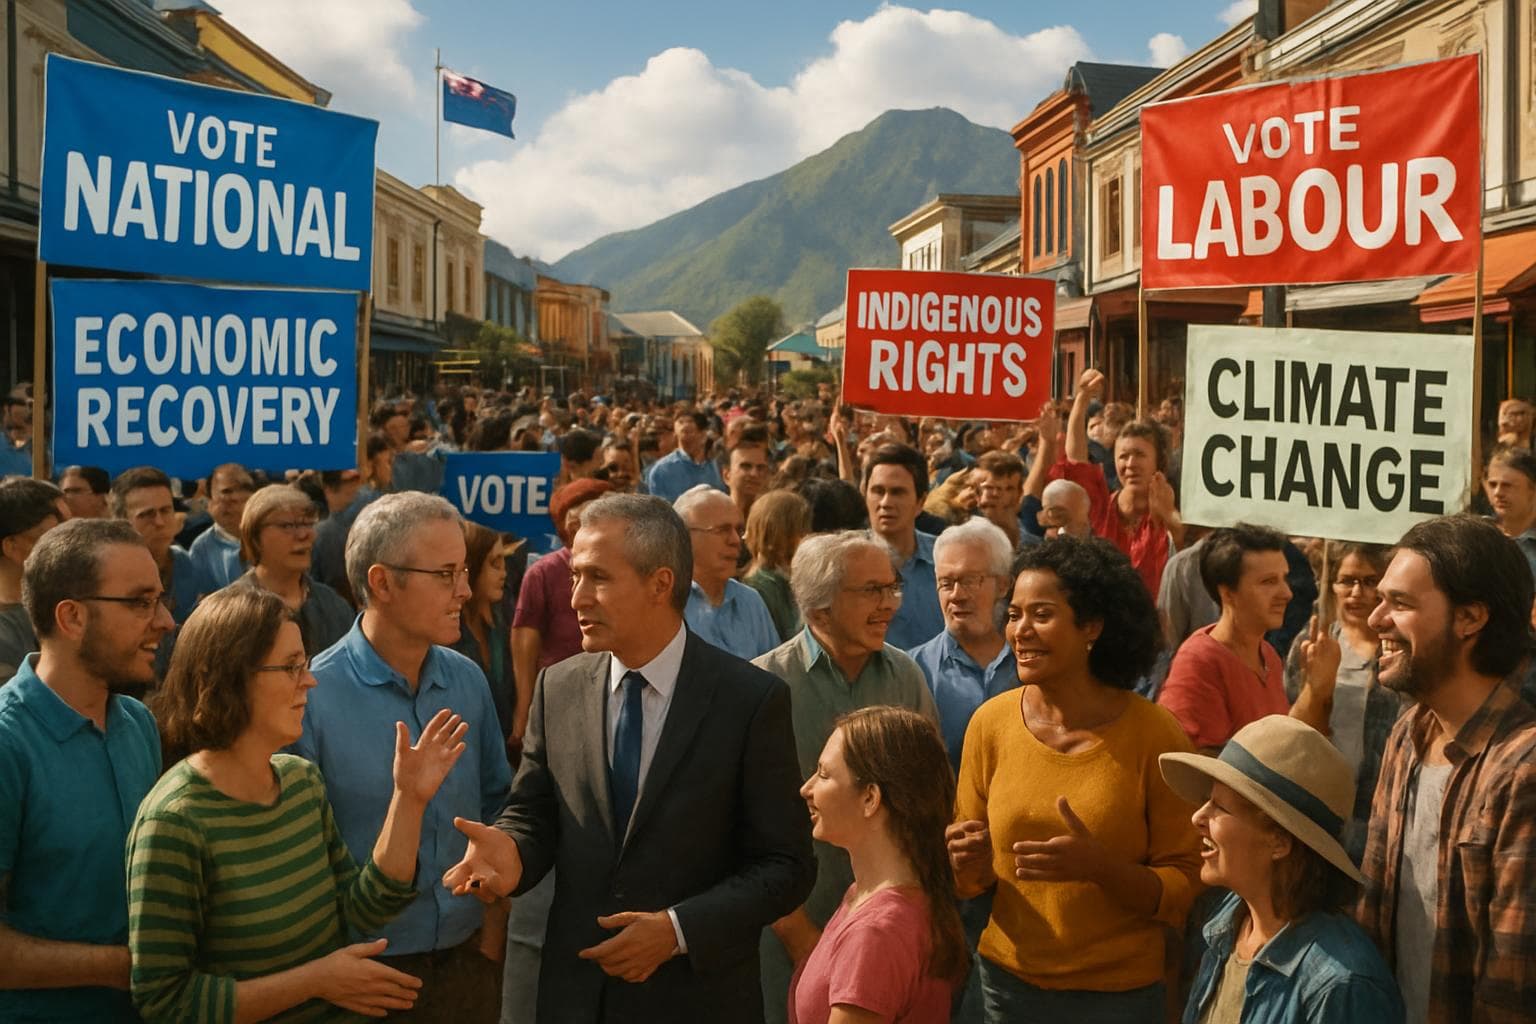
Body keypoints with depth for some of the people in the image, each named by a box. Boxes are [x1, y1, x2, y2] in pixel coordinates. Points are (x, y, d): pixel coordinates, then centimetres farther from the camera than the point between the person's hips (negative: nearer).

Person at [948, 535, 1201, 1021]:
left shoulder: (1154, 733, -14)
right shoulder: (990, 722, -7)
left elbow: (1183, 890, -11)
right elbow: (970, 880, 3)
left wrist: (1100, 867, -27)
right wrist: (972, 869, -18)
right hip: (1008, 981, 3)